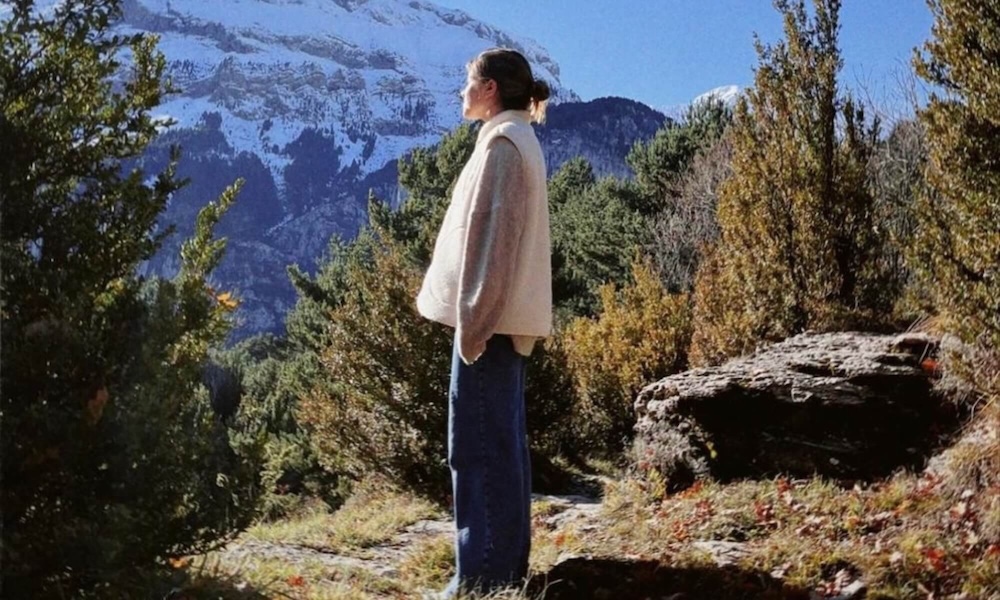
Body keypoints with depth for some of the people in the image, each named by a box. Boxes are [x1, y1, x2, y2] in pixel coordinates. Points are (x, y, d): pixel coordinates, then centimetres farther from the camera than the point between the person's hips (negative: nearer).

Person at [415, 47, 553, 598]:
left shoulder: (502, 140, -10)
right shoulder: (518, 139, 20)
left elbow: (491, 233, -18)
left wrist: (473, 317, -20)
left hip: (490, 313, -10)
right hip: (506, 313, 10)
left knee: (479, 444, -7)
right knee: (502, 440, 12)